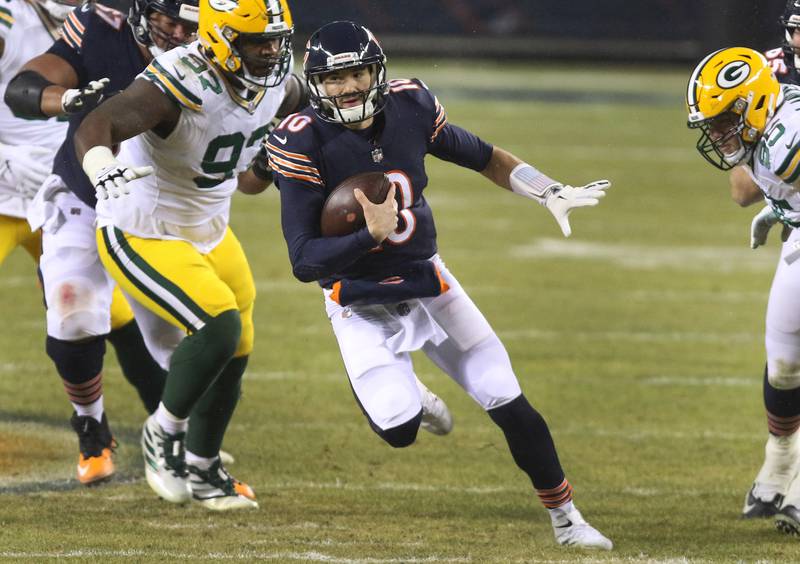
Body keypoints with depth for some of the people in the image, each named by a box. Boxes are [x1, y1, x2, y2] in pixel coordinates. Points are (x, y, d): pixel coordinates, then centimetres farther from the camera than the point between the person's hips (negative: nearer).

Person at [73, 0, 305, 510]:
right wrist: (102, 166, -67)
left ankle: (201, 470, 35)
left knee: (234, 352, 13)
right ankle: (164, 433, 3)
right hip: (142, 237, -8)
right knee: (219, 328, -22)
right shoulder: (181, 85, -33)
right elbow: (95, 127, -47)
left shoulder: (281, 84, -8)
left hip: (209, 231, 8)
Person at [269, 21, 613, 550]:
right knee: (399, 430, -17)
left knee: (511, 407, 0)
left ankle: (566, 518, 20)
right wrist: (370, 235, -38)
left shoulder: (410, 107, -12)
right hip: (361, 303, -3)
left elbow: (483, 157, 7)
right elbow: (304, 261, -24)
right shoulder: (305, 142, -23)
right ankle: (405, 399, 23)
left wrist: (551, 193, -5)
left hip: (428, 282, 3)